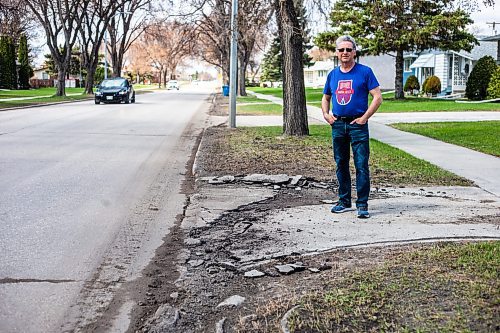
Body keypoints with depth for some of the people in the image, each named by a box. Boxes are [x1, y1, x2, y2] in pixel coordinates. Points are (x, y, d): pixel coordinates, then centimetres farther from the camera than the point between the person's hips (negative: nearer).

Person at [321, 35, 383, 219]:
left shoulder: (365, 72, -3)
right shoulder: (332, 74, 11)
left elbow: (377, 97, -6)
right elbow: (326, 98, 24)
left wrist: (364, 118, -12)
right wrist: (326, 114, 7)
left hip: (358, 125, -5)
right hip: (338, 125, 5)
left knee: (361, 166, -6)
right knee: (341, 165, 11)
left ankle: (362, 205, -1)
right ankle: (344, 201, 22)